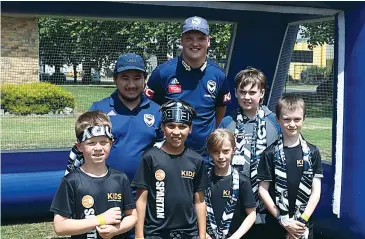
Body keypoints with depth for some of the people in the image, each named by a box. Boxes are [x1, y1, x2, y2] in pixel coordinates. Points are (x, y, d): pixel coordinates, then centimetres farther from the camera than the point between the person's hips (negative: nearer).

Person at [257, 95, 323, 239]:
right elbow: (263, 189, -5)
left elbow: (316, 191, -1)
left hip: (304, 225, 1)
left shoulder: (312, 152, -1)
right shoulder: (270, 154, -5)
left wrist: (302, 220, -9)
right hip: (277, 224, -1)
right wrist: (283, 220, -9)